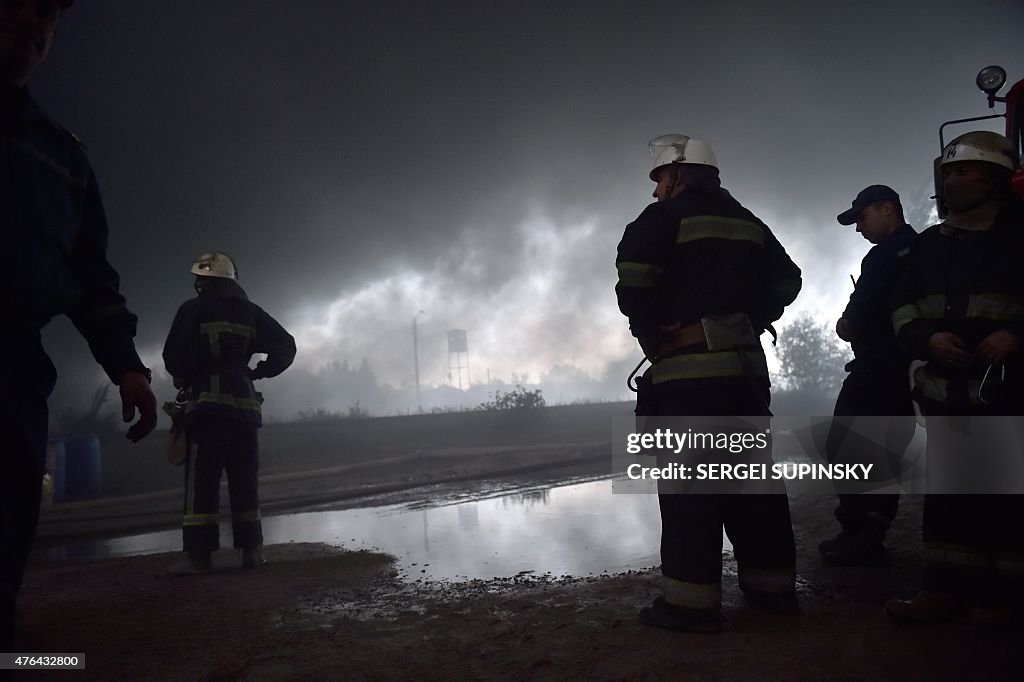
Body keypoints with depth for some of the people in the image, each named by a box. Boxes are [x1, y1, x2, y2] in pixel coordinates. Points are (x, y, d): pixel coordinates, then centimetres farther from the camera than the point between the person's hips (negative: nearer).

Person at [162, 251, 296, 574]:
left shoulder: (192, 310, 0)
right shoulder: (250, 312, 12)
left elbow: (173, 357, -6)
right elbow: (286, 346, 10)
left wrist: (187, 380, 13)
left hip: (207, 402, -4)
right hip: (245, 402, 4)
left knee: (201, 478, -4)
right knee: (244, 478, 9)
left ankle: (198, 555, -8)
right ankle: (251, 550, 9)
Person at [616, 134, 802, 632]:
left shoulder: (664, 218, -3)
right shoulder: (748, 223, 19)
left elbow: (633, 282, -17)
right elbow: (786, 281, 21)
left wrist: (651, 331, -3)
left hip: (688, 367, -7)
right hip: (746, 361, 7)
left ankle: (692, 601, -4)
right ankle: (772, 584, 20)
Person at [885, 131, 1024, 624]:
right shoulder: (930, 243, 13)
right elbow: (902, 305, 10)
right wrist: (926, 338, -9)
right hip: (946, 389, 5)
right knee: (944, 491, 5)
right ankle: (948, 587, 13)